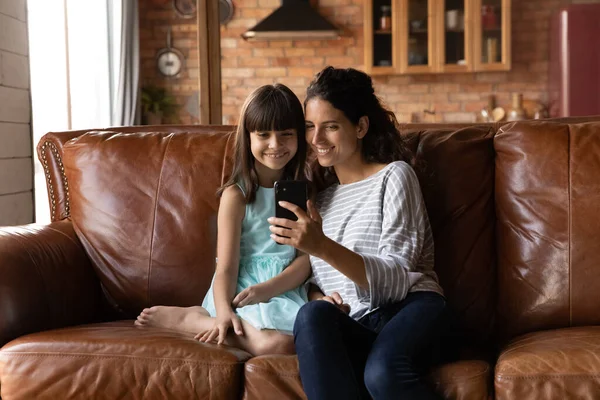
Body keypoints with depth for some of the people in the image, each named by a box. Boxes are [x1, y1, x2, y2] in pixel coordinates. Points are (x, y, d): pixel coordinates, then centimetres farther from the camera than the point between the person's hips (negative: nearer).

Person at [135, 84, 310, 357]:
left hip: (286, 291, 5)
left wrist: (265, 289, -15)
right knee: (279, 343, -34)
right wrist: (224, 312, -25)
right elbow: (226, 268, -6)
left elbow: (307, 258, 3)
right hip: (241, 295, -5)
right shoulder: (237, 195, 0)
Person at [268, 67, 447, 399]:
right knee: (312, 316, -33)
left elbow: (397, 279, -7)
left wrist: (322, 246, -21)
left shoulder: (394, 175, 6)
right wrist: (318, 298, -7)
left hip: (408, 311, -3)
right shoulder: (319, 194, 23)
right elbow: (313, 281, 19)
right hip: (353, 328, 4)